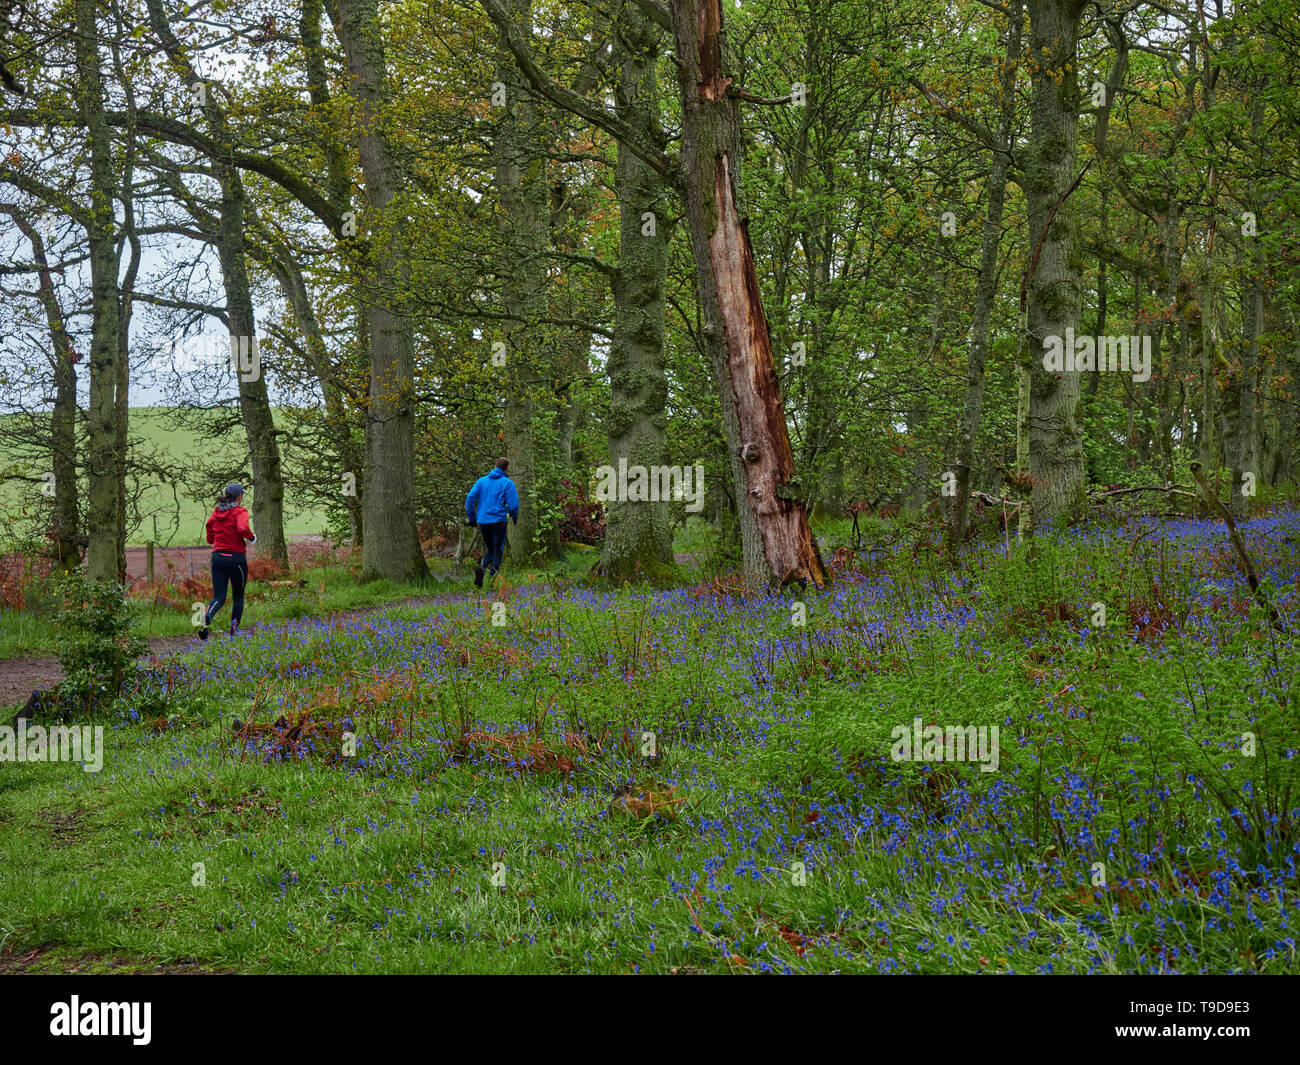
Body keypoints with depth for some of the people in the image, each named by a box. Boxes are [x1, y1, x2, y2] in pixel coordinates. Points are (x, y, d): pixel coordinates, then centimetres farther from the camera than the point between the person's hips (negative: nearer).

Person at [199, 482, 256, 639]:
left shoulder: (216, 512, 9)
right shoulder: (240, 512, -8)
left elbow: (210, 539, 15)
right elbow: (243, 528, -28)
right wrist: (251, 538, -8)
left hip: (217, 557, 4)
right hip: (236, 558, -4)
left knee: (219, 597, 1)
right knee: (238, 596, 15)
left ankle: (207, 616, -31)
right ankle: (234, 632, 16)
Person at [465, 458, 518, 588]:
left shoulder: (482, 480, 9)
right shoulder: (507, 483, -3)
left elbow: (470, 498, 2)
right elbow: (513, 504, -7)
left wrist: (472, 518, 10)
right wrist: (515, 518, 13)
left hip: (483, 522, 4)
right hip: (498, 521, -4)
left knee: (490, 550, 17)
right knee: (497, 552, 4)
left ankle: (482, 566, -14)